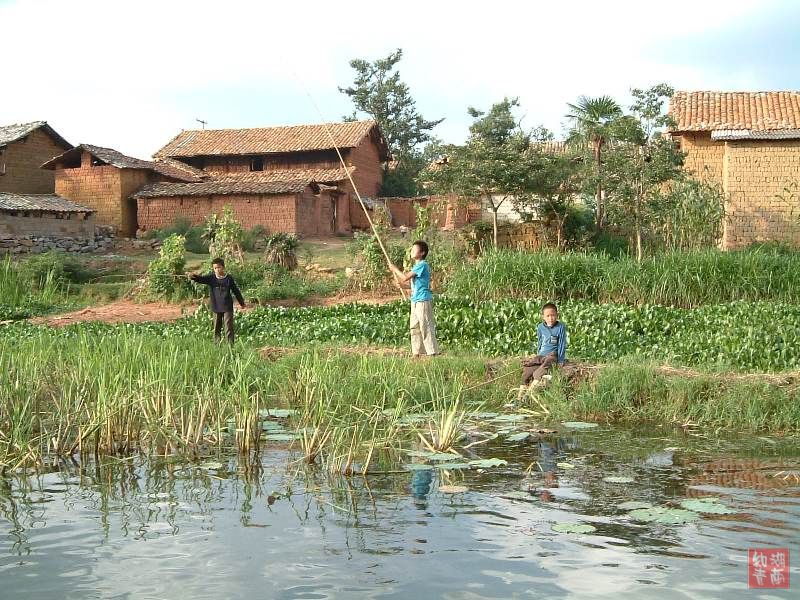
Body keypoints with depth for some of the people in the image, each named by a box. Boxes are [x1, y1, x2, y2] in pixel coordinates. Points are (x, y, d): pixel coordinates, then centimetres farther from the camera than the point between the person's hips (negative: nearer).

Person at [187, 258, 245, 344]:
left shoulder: (229, 278, -2)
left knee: (229, 328, -3)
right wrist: (193, 276, -39)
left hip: (227, 307, -2)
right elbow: (201, 279, -18)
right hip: (216, 307, 2)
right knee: (216, 328, 10)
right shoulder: (211, 278, -1)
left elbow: (236, 291, 7)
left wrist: (242, 303, 15)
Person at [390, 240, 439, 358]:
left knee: (426, 327, -8)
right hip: (415, 301, 10)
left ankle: (432, 353, -5)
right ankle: (416, 353, 18)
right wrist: (403, 284, 8)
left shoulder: (422, 265, -14)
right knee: (414, 327, 12)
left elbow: (405, 277, -18)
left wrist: (395, 269, -4)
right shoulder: (417, 266, 17)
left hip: (423, 300, -10)